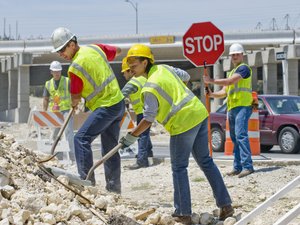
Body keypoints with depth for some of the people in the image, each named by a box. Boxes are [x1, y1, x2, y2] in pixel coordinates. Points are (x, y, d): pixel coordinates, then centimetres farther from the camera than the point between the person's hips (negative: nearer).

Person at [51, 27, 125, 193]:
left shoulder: (75, 68, -17)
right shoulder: (95, 48, 4)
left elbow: (75, 98, -8)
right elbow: (117, 51, 22)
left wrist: (74, 104, 14)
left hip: (106, 107, -9)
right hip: (119, 101, 9)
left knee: (81, 139, -13)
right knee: (110, 148, 14)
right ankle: (114, 187, 18)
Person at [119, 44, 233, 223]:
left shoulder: (150, 89, -14)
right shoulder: (164, 68, 9)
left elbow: (148, 120, -15)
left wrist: (131, 137, -6)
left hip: (183, 123, -8)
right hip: (200, 114, 8)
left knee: (179, 168, 4)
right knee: (205, 161, 16)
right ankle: (225, 205, 16)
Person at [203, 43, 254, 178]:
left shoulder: (243, 68, -2)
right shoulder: (232, 72, 27)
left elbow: (230, 81, -16)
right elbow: (224, 92, 23)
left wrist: (211, 80, -11)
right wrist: (212, 94, 4)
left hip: (242, 106, -10)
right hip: (232, 108, 10)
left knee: (241, 135, -21)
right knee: (235, 138, 9)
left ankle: (247, 166, -27)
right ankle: (237, 167, 11)